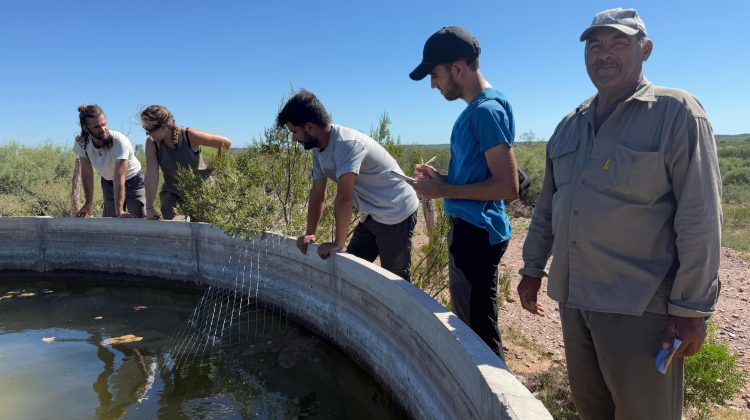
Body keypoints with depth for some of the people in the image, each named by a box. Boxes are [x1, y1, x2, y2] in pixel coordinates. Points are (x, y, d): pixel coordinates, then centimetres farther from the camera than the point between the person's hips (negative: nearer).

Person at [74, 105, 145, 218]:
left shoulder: (120, 141, -33)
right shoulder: (81, 143, -19)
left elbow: (119, 179, -36)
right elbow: (86, 172, -7)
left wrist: (119, 211, -39)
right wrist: (88, 203, -7)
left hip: (132, 181, -4)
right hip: (108, 182, 4)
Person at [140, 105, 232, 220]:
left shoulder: (190, 136, -22)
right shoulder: (152, 143, -14)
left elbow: (226, 143, -13)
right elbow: (151, 175, -19)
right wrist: (149, 207, -22)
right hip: (172, 193, 2)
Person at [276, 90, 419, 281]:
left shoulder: (347, 144, -28)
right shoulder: (318, 149, 1)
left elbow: (344, 198, -30)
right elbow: (317, 193, 6)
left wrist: (337, 243, -25)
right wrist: (310, 233, 4)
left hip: (396, 215, -8)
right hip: (371, 216, 9)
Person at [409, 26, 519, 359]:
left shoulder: (487, 110, -16)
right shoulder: (474, 110, 14)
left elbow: (507, 186, -21)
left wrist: (445, 190, -15)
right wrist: (440, 177, 8)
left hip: (477, 233, -11)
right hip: (466, 229, 11)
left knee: (480, 331, -2)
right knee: (464, 323, 21)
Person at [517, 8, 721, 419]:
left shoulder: (675, 112, -7)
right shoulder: (569, 125, 11)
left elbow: (699, 217, -12)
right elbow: (547, 206, 17)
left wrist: (691, 308, -13)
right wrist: (532, 268, 16)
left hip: (639, 305, -5)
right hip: (573, 297, 6)